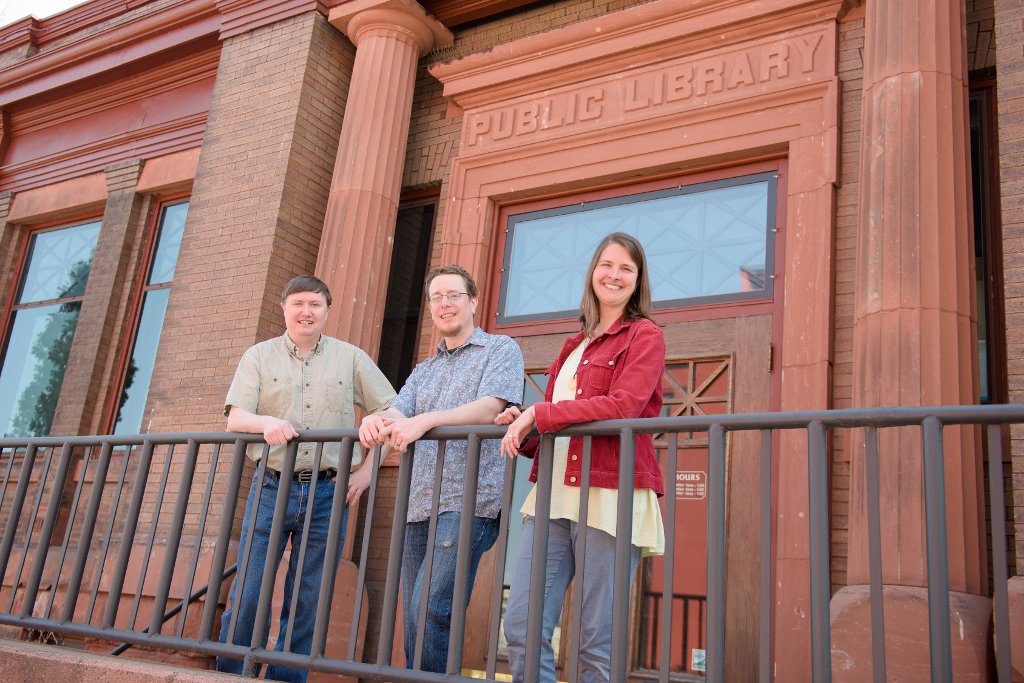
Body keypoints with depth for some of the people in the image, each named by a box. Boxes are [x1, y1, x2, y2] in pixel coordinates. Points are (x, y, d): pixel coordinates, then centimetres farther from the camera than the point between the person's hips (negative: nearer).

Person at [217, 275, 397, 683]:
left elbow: (391, 413, 8)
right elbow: (234, 419, -1)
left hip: (328, 494, 0)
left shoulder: (351, 358, 9)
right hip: (272, 488, 0)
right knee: (247, 596, -1)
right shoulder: (259, 356, 9)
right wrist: (266, 422, -23)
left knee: (307, 604, 5)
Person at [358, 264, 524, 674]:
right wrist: (375, 420, -16)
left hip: (467, 504, -7)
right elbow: (397, 415, 9)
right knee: (414, 621, 7)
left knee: (429, 612, -15)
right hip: (419, 506, 7)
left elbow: (490, 409, -12)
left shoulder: (501, 349, 4)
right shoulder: (424, 370, 24)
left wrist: (426, 420, -26)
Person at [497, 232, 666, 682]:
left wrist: (538, 414, -11)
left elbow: (623, 407, -14)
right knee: (521, 628, 0)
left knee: (597, 643, -2)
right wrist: (524, 427, 4)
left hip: (609, 496, -6)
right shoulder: (576, 344, 23)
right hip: (553, 495, 6)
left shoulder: (645, 337, 3)